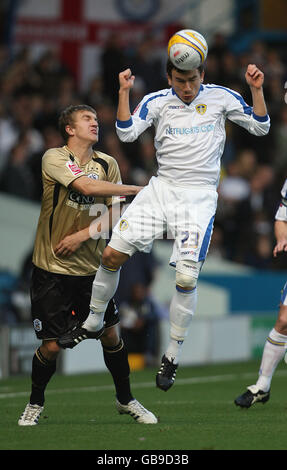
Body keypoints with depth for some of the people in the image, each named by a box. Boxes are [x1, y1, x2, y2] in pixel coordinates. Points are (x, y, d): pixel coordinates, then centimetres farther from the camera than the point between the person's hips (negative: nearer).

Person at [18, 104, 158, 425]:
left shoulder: (107, 164, 5)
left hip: (91, 266, 4)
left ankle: (125, 399, 24)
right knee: (51, 345, -2)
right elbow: (86, 185, -25)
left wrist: (83, 235, -14)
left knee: (110, 335, 3)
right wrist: (138, 190, -21)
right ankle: (35, 404, 21)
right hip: (52, 269, -4)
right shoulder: (54, 158, -10)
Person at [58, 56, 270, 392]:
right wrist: (124, 92, -16)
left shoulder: (220, 97, 1)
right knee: (112, 254, -4)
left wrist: (256, 89, -10)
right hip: (162, 187, 2)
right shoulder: (157, 101, 2)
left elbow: (261, 127, 3)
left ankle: (172, 355, 2)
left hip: (199, 197, -2)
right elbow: (126, 133, -9)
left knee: (187, 277, -15)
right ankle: (93, 322, 20)